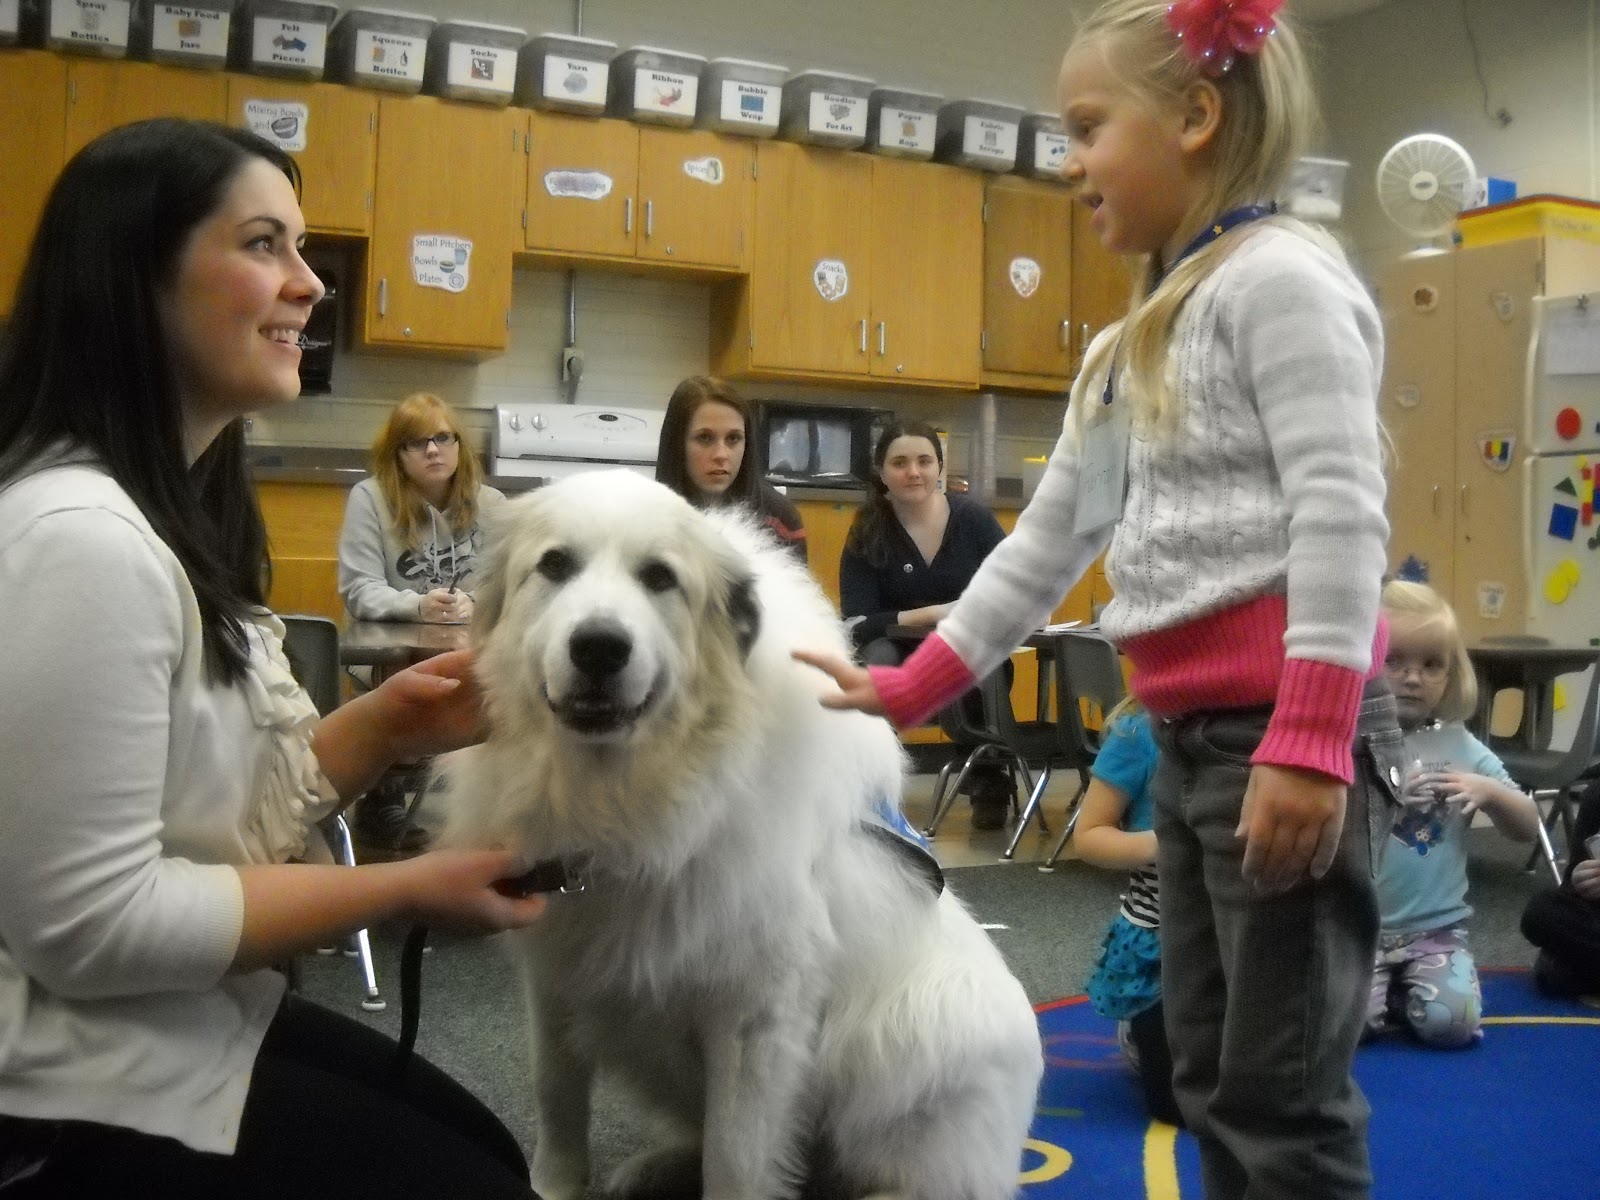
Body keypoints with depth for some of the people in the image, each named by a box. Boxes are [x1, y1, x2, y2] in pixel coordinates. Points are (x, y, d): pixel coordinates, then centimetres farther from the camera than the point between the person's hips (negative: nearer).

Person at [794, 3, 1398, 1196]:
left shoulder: (1277, 274, -6)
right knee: (1208, 1075, 14)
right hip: (1189, 730, 9)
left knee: (1284, 1085, -4)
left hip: (1289, 722, -9)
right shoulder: (1136, 341, 21)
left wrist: (1309, 741, -23)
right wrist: (907, 688, 19)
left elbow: (1339, 511, -16)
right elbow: (1046, 542, 21)